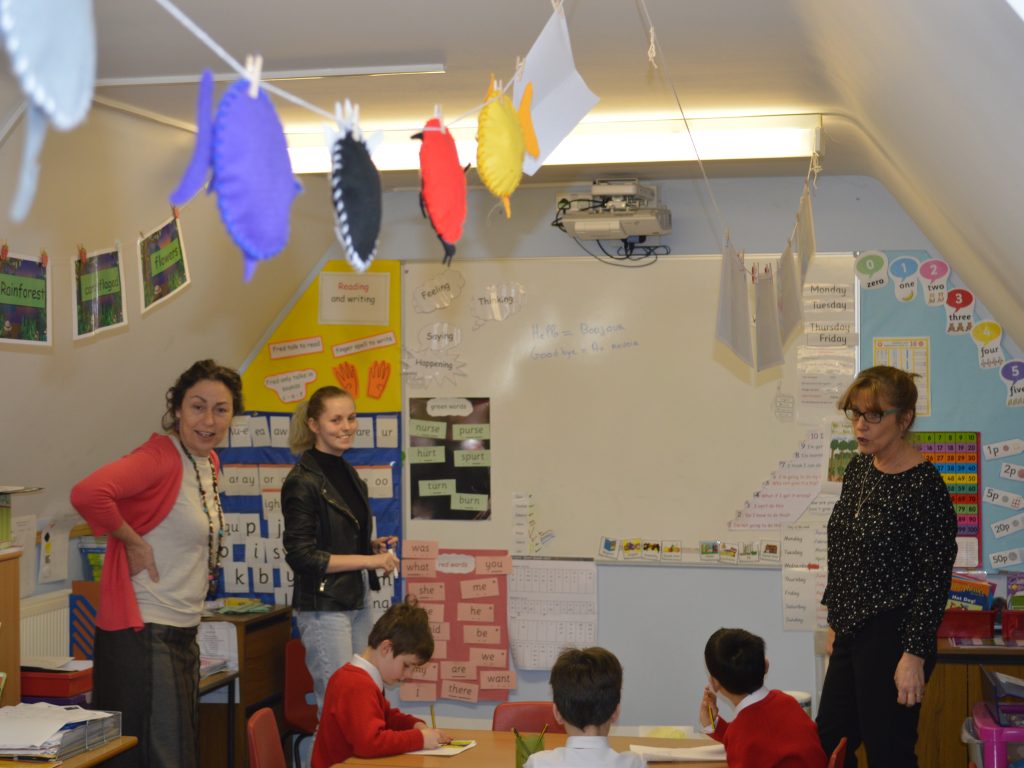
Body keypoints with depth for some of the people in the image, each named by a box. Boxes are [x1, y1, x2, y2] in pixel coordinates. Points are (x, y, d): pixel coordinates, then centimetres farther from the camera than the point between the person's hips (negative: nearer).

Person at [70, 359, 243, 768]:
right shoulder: (160, 457, -18)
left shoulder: (209, 462, 9)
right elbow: (87, 493, -34)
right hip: (144, 636, -9)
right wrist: (133, 542, -21)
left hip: (182, 634, 9)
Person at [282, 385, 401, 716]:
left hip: (358, 602, 8)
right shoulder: (302, 481, -13)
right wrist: (370, 560, -17)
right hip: (323, 606, -8)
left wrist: (374, 545, 5)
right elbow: (301, 555, -17)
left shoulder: (348, 473, 13)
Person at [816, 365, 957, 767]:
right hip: (852, 635, 8)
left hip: (893, 640, -8)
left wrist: (914, 655, -19)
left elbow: (934, 579, -17)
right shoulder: (858, 468, 8)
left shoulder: (925, 486, -16)